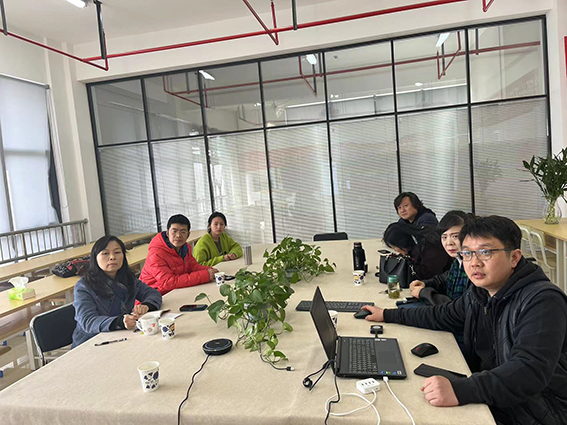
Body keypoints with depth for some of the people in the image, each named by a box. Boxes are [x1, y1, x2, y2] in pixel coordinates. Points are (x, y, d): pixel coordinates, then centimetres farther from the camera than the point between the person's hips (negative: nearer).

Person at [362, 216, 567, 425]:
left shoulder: (542, 301, -23)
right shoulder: (479, 292, 2)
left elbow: (530, 370, -33)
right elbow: (443, 316, 18)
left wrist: (459, 390, -44)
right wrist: (387, 315, 20)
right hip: (489, 398, 7)